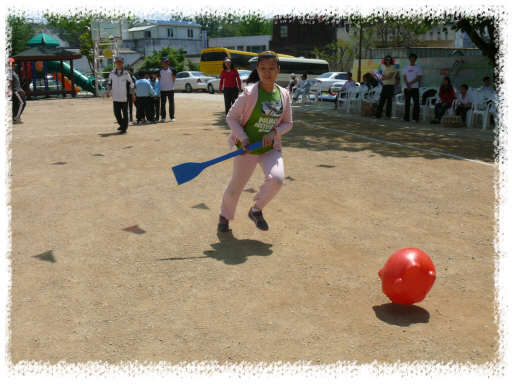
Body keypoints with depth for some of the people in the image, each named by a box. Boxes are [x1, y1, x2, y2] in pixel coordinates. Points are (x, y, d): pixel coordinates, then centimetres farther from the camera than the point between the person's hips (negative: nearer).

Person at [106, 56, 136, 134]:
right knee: (116, 112, 6)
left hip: (124, 97, -3)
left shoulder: (126, 73, -2)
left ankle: (124, 128, 7)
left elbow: (131, 83, 3)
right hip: (116, 97, 3)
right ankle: (121, 124, 28)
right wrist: (108, 91, -1)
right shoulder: (112, 73, 6)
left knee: (125, 112, 0)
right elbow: (109, 83, 14)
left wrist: (133, 94, 0)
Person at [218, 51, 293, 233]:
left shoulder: (283, 95, 0)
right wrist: (242, 138, -18)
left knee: (277, 178, -22)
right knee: (236, 185, 8)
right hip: (248, 148, -3)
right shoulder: (250, 92, -12)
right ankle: (225, 215, 38)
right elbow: (231, 117, -7)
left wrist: (274, 132, -11)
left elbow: (288, 123, 8)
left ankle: (256, 210, 6)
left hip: (271, 147, 3)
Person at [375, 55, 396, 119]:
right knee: (381, 100, 1)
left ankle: (388, 115, 0)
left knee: (389, 100, -4)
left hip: (390, 85, -5)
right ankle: (378, 114, 3)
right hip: (384, 85, 6)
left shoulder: (393, 67, -1)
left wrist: (385, 77, 2)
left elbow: (390, 76, -11)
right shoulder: (385, 67, 18)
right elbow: (382, 77, 11)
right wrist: (387, 77, -7)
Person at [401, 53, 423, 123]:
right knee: (407, 103, 7)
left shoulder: (418, 67, 4)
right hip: (407, 87, 3)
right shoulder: (406, 67, 12)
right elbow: (404, 77, 7)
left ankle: (415, 118, -8)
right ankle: (406, 117, 13)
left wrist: (410, 83, -13)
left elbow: (418, 78, -4)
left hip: (415, 87, -3)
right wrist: (407, 85, -9)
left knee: (416, 103, -8)